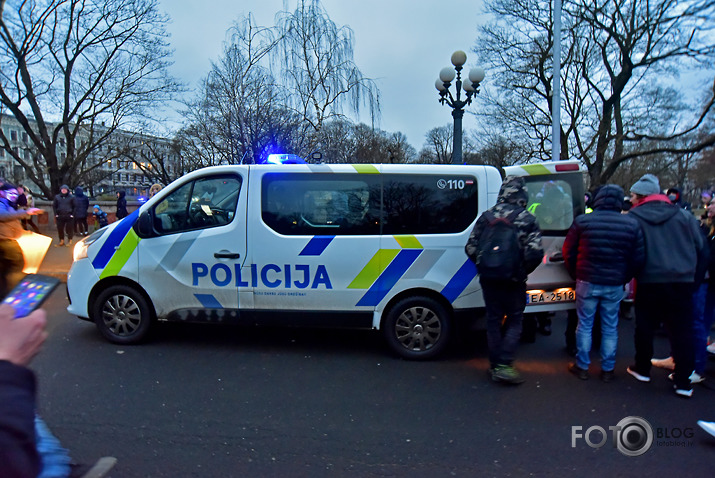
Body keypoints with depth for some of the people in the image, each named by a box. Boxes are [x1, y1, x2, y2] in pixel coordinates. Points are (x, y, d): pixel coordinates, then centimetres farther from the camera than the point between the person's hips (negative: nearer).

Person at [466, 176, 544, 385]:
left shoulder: (486, 217, 0)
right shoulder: (526, 219, -8)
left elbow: (471, 247, -2)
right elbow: (535, 252, -15)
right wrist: (523, 270, 3)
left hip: (489, 280, 3)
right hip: (514, 282, -3)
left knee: (493, 322, 13)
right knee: (514, 322, 10)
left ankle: (495, 366, 21)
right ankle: (504, 365, 3)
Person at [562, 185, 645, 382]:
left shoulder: (582, 221, -7)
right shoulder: (632, 224, -2)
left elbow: (568, 253, -1)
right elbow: (638, 259, 2)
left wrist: (577, 276, 13)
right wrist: (623, 279, 15)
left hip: (587, 283, -1)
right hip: (615, 285, 2)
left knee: (584, 325, 10)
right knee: (610, 328, 13)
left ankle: (582, 366, 19)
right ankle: (607, 370, 22)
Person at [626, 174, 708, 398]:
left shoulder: (633, 217, -2)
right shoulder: (683, 215, 6)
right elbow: (702, 249, 8)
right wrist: (695, 279, 15)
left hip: (648, 281, -2)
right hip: (682, 281, 2)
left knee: (645, 328, 13)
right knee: (682, 331, 7)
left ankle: (642, 369, 26)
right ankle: (683, 381, 10)